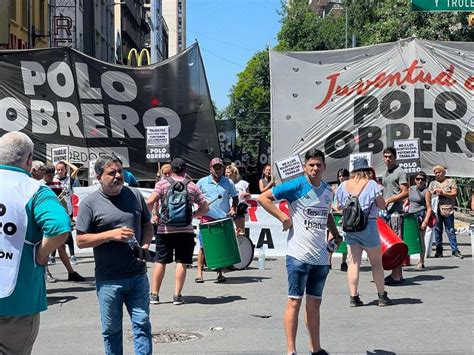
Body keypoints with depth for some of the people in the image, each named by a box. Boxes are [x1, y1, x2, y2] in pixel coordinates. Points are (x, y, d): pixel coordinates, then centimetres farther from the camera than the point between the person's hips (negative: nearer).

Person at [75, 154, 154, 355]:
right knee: (111, 330, 10)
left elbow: (147, 225, 16)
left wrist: (145, 244, -4)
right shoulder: (90, 203, -6)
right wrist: (111, 235, -18)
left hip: (138, 275, 3)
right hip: (108, 280, -2)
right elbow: (81, 240, -7)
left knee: (142, 324, 4)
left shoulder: (135, 195, 6)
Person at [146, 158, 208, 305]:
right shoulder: (192, 186, 6)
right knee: (181, 262, 4)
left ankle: (154, 294, 12)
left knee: (160, 261, 8)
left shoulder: (162, 183, 0)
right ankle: (177, 295, 4)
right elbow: (205, 208, 6)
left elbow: (150, 201, -13)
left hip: (164, 229, 0)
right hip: (185, 229, 0)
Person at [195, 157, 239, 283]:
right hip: (207, 218, -1)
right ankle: (199, 273, 2)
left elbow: (235, 197, 17)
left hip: (224, 219, 2)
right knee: (203, 246, -4)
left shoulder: (228, 183, 8)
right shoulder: (202, 182, 5)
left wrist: (233, 209, 1)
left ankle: (220, 273, 14)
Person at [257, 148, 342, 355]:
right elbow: (263, 198, -9)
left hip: (321, 257, 6)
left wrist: (335, 233, 15)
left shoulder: (328, 190, 12)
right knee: (295, 301, -3)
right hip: (299, 255, -6)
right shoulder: (297, 186, -8)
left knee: (314, 303, 14)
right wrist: (283, 218, -14)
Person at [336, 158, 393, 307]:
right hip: (368, 225, -3)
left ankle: (354, 297, 4)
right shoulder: (372, 184, -7)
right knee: (376, 262, 8)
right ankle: (382, 296, 13)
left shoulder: (343, 186, 4)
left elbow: (339, 206, 12)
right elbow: (382, 205, -3)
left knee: (353, 262, 5)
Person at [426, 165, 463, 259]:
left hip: (448, 210, -2)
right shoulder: (432, 183, 17)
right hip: (436, 210, 2)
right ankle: (439, 251, 10)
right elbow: (428, 195, 13)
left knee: (451, 231, -4)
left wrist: (443, 193, -10)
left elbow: (454, 194, 0)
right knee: (437, 231, 4)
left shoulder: (451, 181, 9)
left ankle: (455, 250, -2)